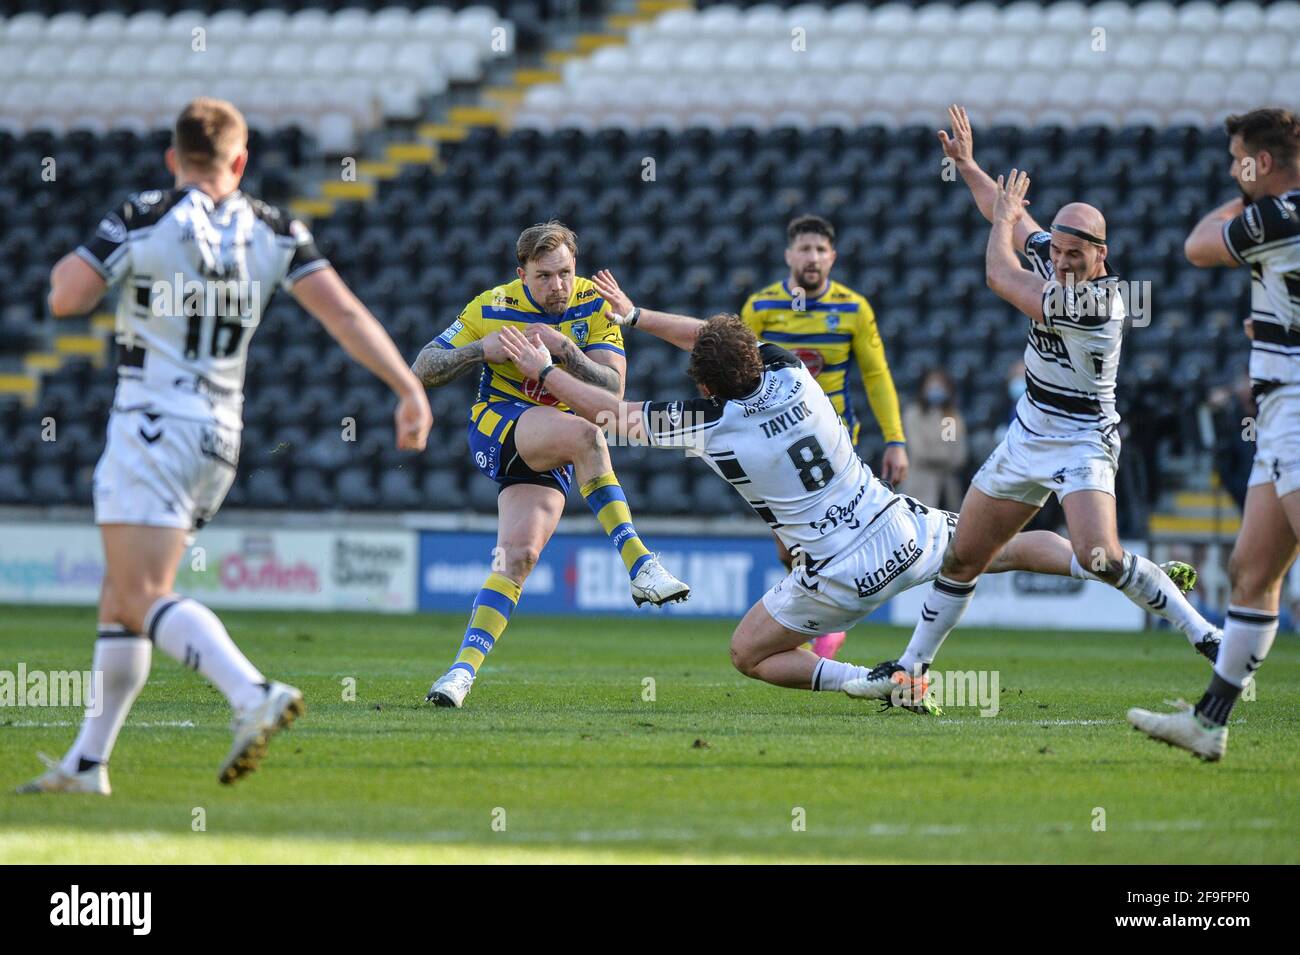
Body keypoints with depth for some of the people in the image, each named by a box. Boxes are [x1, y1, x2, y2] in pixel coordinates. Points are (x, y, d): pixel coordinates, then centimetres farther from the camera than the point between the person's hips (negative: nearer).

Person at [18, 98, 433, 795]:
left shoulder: (140, 219, -7)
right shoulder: (275, 232, 5)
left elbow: (66, 299, -10)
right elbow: (341, 311, -5)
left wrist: (65, 270, 13)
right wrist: (408, 387, -7)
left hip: (150, 425, -6)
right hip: (218, 436, 6)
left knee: (143, 600, -13)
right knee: (122, 596, 15)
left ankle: (254, 696, -35)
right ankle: (86, 763, 16)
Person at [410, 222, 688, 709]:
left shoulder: (594, 305, -2)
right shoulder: (492, 308, -6)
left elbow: (612, 389, -10)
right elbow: (422, 369, -2)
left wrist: (567, 351, -26)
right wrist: (482, 349, -19)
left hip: (550, 458, 3)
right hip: (497, 424, -3)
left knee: (520, 554, -18)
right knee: (584, 433, -34)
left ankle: (465, 668, -17)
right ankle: (641, 566, -38)